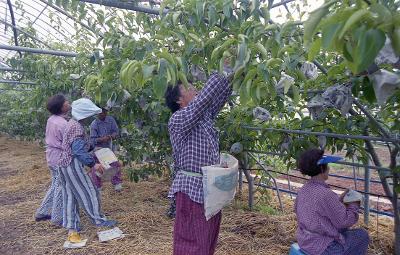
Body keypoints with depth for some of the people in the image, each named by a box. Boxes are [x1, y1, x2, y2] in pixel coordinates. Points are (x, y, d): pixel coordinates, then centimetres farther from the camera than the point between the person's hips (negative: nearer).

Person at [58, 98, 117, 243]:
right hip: (73, 165, -10)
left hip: (65, 164, 10)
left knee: (70, 196, 12)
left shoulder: (72, 123, 12)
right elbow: (79, 151, -23)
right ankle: (99, 220, 14)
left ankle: (72, 228, 20)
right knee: (88, 192, 2)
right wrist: (93, 164, -21)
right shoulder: (77, 127, -19)